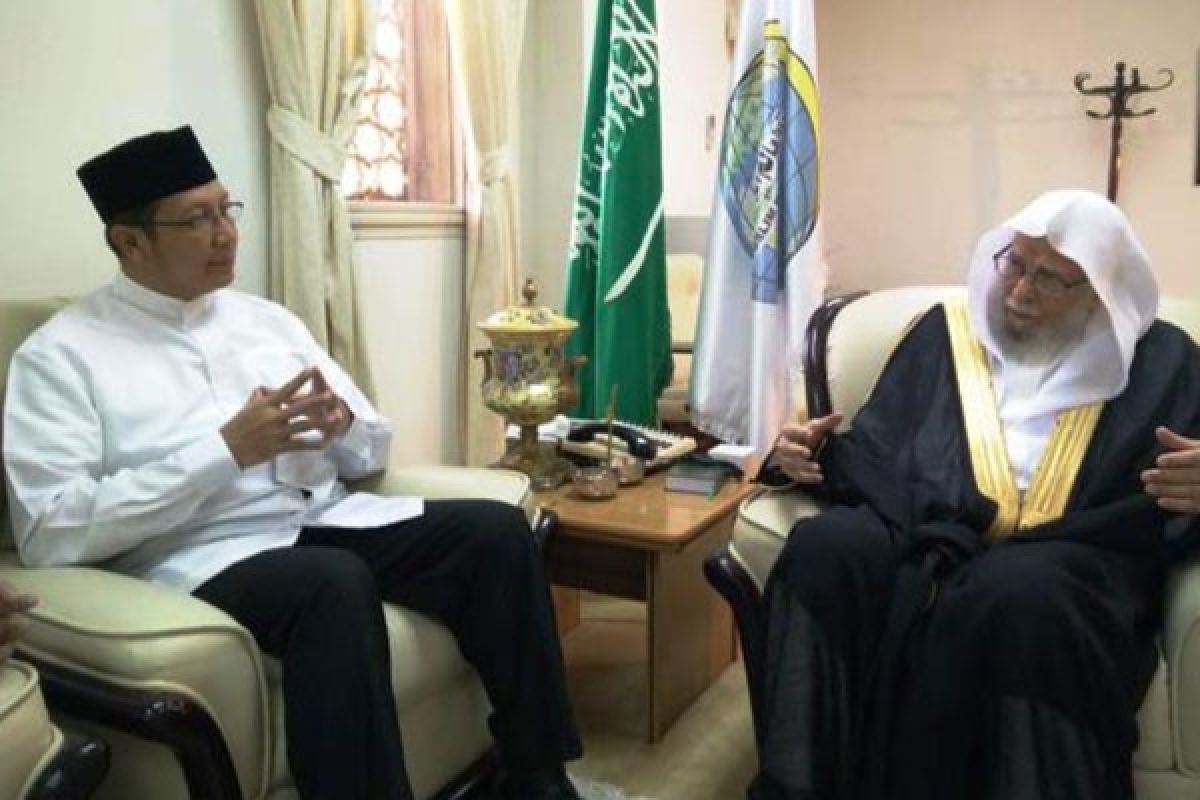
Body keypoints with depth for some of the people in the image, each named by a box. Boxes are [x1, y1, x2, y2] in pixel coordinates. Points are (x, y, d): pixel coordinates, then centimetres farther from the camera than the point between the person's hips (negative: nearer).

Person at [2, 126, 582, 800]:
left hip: (329, 520, 6)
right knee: (336, 582, -37)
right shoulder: (60, 355, -1)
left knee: (497, 530, -15)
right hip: (203, 559, -6)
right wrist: (226, 450, -18)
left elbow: (372, 453, 17)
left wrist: (342, 423, -8)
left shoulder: (267, 318, 16)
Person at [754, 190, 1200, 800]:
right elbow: (875, 453, 18)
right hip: (925, 535, 2)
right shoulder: (946, 330, 21)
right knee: (823, 545, -32)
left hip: (1073, 561, -2)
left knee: (1020, 591, -40)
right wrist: (817, 455, -2)